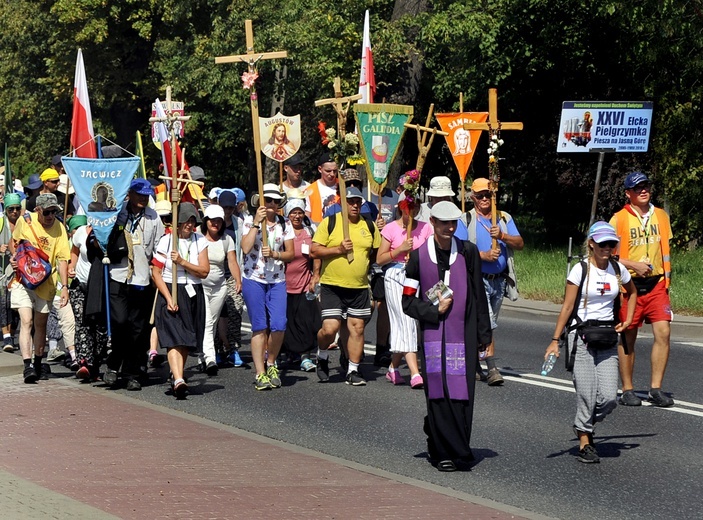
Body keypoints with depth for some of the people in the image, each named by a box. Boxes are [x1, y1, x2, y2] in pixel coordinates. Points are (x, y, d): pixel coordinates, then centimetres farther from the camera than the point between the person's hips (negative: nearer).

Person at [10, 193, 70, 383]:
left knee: (41, 324, 12)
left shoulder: (59, 228, -7)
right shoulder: (24, 221, -6)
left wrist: (64, 286, -16)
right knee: (26, 321, -14)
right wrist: (14, 257, -6)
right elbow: (14, 241, 13)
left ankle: (38, 364, 27)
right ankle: (27, 365, -21)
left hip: (46, 281, 2)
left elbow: (62, 259, -9)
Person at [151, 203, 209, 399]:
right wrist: (169, 298, -12)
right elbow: (156, 273, -4)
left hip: (194, 295, 4)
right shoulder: (166, 241, -2)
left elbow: (204, 271, -1)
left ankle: (176, 375, 23)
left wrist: (182, 262, -15)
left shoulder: (200, 241, 6)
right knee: (174, 338, -17)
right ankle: (178, 380, -30)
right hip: (170, 292, -4)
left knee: (186, 341, 8)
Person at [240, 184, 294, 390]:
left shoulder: (285, 224, 8)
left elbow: (291, 253, 5)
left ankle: (270, 363, 15)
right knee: (259, 327, -4)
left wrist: (274, 254, -13)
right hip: (253, 280, -2)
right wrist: (256, 224, -17)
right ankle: (260, 373, 1)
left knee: (278, 325, -10)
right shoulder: (250, 221, -1)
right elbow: (245, 248, -14)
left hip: (277, 281, 2)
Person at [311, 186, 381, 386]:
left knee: (357, 328, 1)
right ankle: (322, 357, 20)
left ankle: (353, 371, 11)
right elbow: (314, 251, -6)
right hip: (332, 286, -3)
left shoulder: (369, 227, 9)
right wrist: (338, 249, -16)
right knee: (330, 328, -10)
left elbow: (377, 254, 21)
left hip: (360, 287, 3)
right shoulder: (329, 223, -1)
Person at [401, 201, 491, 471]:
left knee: (462, 393, -3)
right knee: (438, 393, -4)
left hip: (464, 335, 1)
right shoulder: (419, 256, 2)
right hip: (433, 334, -1)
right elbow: (409, 301, 4)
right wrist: (436, 310, -10)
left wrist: (484, 334, 8)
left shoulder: (468, 252, 5)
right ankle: (443, 452, 2)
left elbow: (479, 296, 9)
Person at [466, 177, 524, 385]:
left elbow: (520, 244, 2)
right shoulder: (467, 220, 0)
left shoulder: (505, 219, 12)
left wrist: (502, 236, -16)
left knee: (484, 325, 13)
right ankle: (492, 369, -16)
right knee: (486, 323, -15)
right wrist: (483, 255, -21)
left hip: (499, 280, 5)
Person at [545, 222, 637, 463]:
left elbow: (632, 292, 26)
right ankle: (584, 443, 10)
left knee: (609, 397, -5)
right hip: (582, 337, -4)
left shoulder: (618, 270, 5)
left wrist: (628, 320, 13)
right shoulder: (580, 270, -8)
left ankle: (585, 425, 24)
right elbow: (567, 307, -9)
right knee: (587, 394, -5)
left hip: (608, 338, 4)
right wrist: (555, 340, -13)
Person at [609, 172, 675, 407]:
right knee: (627, 337, 4)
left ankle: (655, 389, -4)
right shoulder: (619, 219, -5)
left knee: (663, 332, -10)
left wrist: (666, 277, 12)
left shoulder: (661, 216, 9)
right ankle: (627, 390, 15)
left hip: (656, 284, 3)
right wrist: (634, 265, -16)